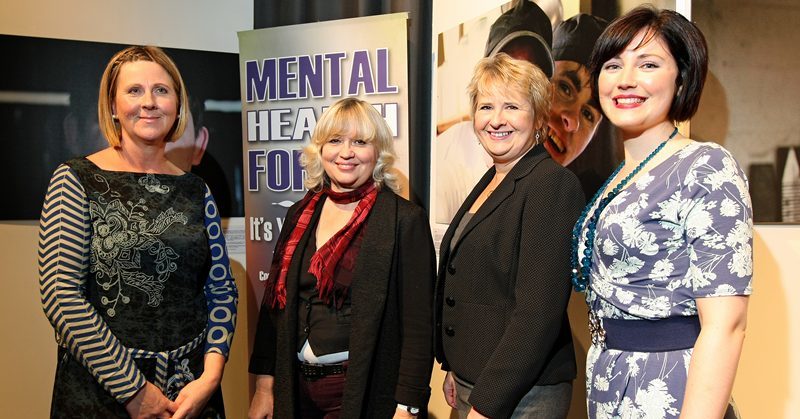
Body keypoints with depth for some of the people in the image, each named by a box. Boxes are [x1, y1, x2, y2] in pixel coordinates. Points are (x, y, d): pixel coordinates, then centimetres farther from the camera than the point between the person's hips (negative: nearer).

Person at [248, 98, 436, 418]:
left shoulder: (405, 219, -11)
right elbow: (275, 303, 8)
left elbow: (418, 324, -13)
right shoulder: (300, 215, 5)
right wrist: (264, 386, 5)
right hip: (296, 388, 5)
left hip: (366, 392, -5)